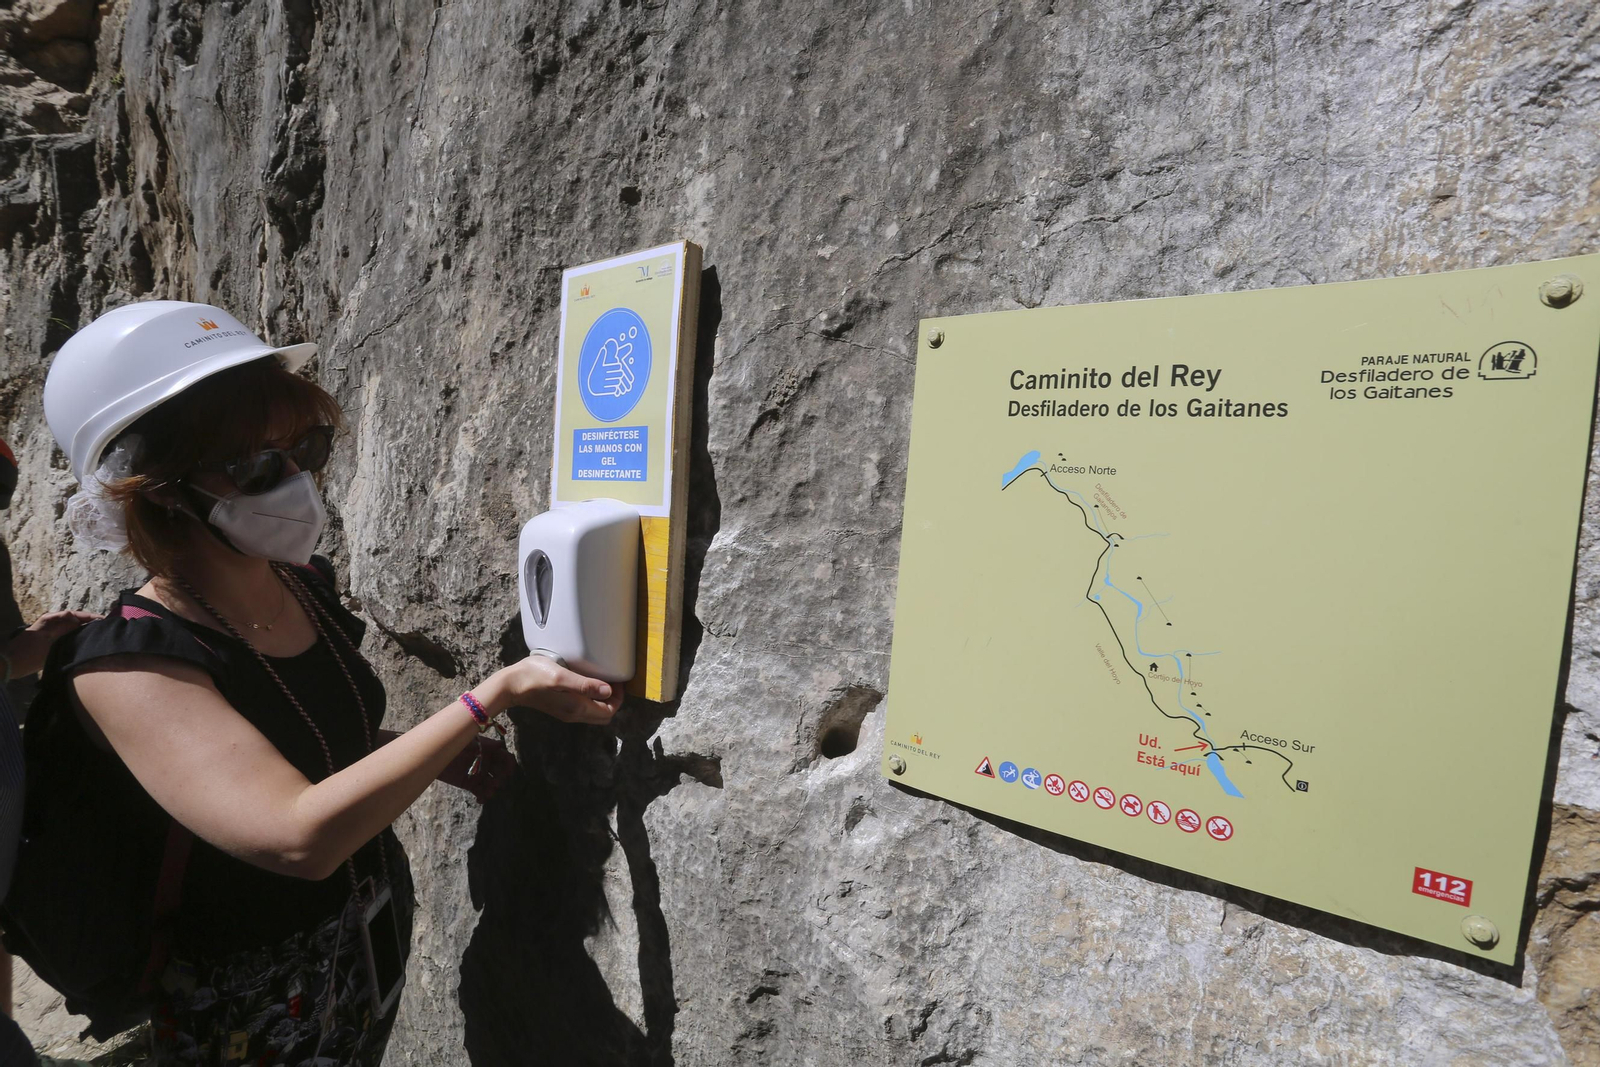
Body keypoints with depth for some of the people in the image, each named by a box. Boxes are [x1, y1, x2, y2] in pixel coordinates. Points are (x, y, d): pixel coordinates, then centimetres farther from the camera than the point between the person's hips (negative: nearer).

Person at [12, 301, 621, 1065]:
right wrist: (498, 690, -36)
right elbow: (301, 836, -38)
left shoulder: (303, 582, -5)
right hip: (255, 1004, -6)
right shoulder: (127, 665, -27)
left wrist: (438, 755, -6)